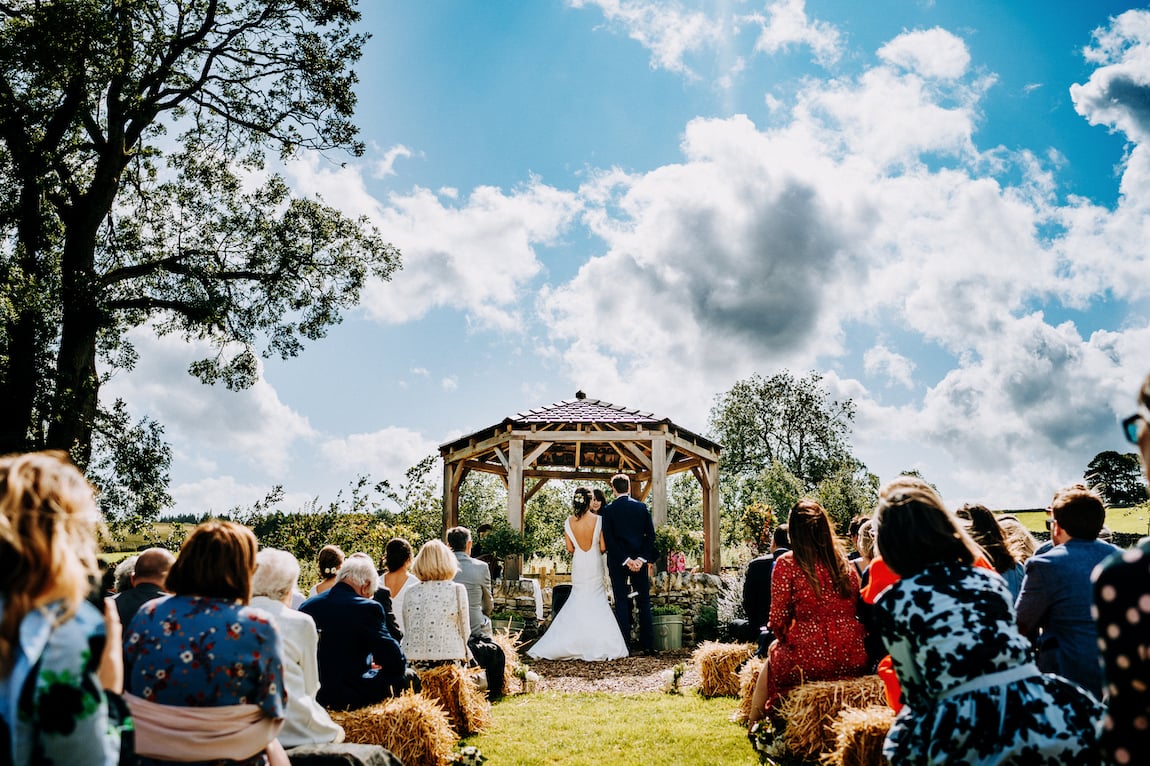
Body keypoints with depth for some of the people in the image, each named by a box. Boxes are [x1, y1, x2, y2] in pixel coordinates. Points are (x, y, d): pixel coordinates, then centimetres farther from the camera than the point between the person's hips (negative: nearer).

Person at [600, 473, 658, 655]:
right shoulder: (642, 507, 2)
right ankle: (648, 645, 7)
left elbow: (609, 539, -10)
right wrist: (643, 559, -5)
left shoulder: (608, 510, -4)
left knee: (621, 603, 3)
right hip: (641, 560, 2)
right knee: (644, 603, 8)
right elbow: (651, 535, -2)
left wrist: (626, 561, -9)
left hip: (618, 562, -2)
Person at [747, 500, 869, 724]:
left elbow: (778, 622, -6)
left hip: (810, 662, -5)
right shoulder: (846, 563, 7)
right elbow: (858, 611, 15)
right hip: (854, 662, 5)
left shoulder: (786, 564, -6)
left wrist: (785, 638, 15)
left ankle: (755, 723, 33)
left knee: (773, 653, 26)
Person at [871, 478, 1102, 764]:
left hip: (970, 737, -4)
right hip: (1043, 716, 4)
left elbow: (915, 694, 11)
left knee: (904, 736, 19)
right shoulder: (990, 579, 16)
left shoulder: (892, 603, 4)